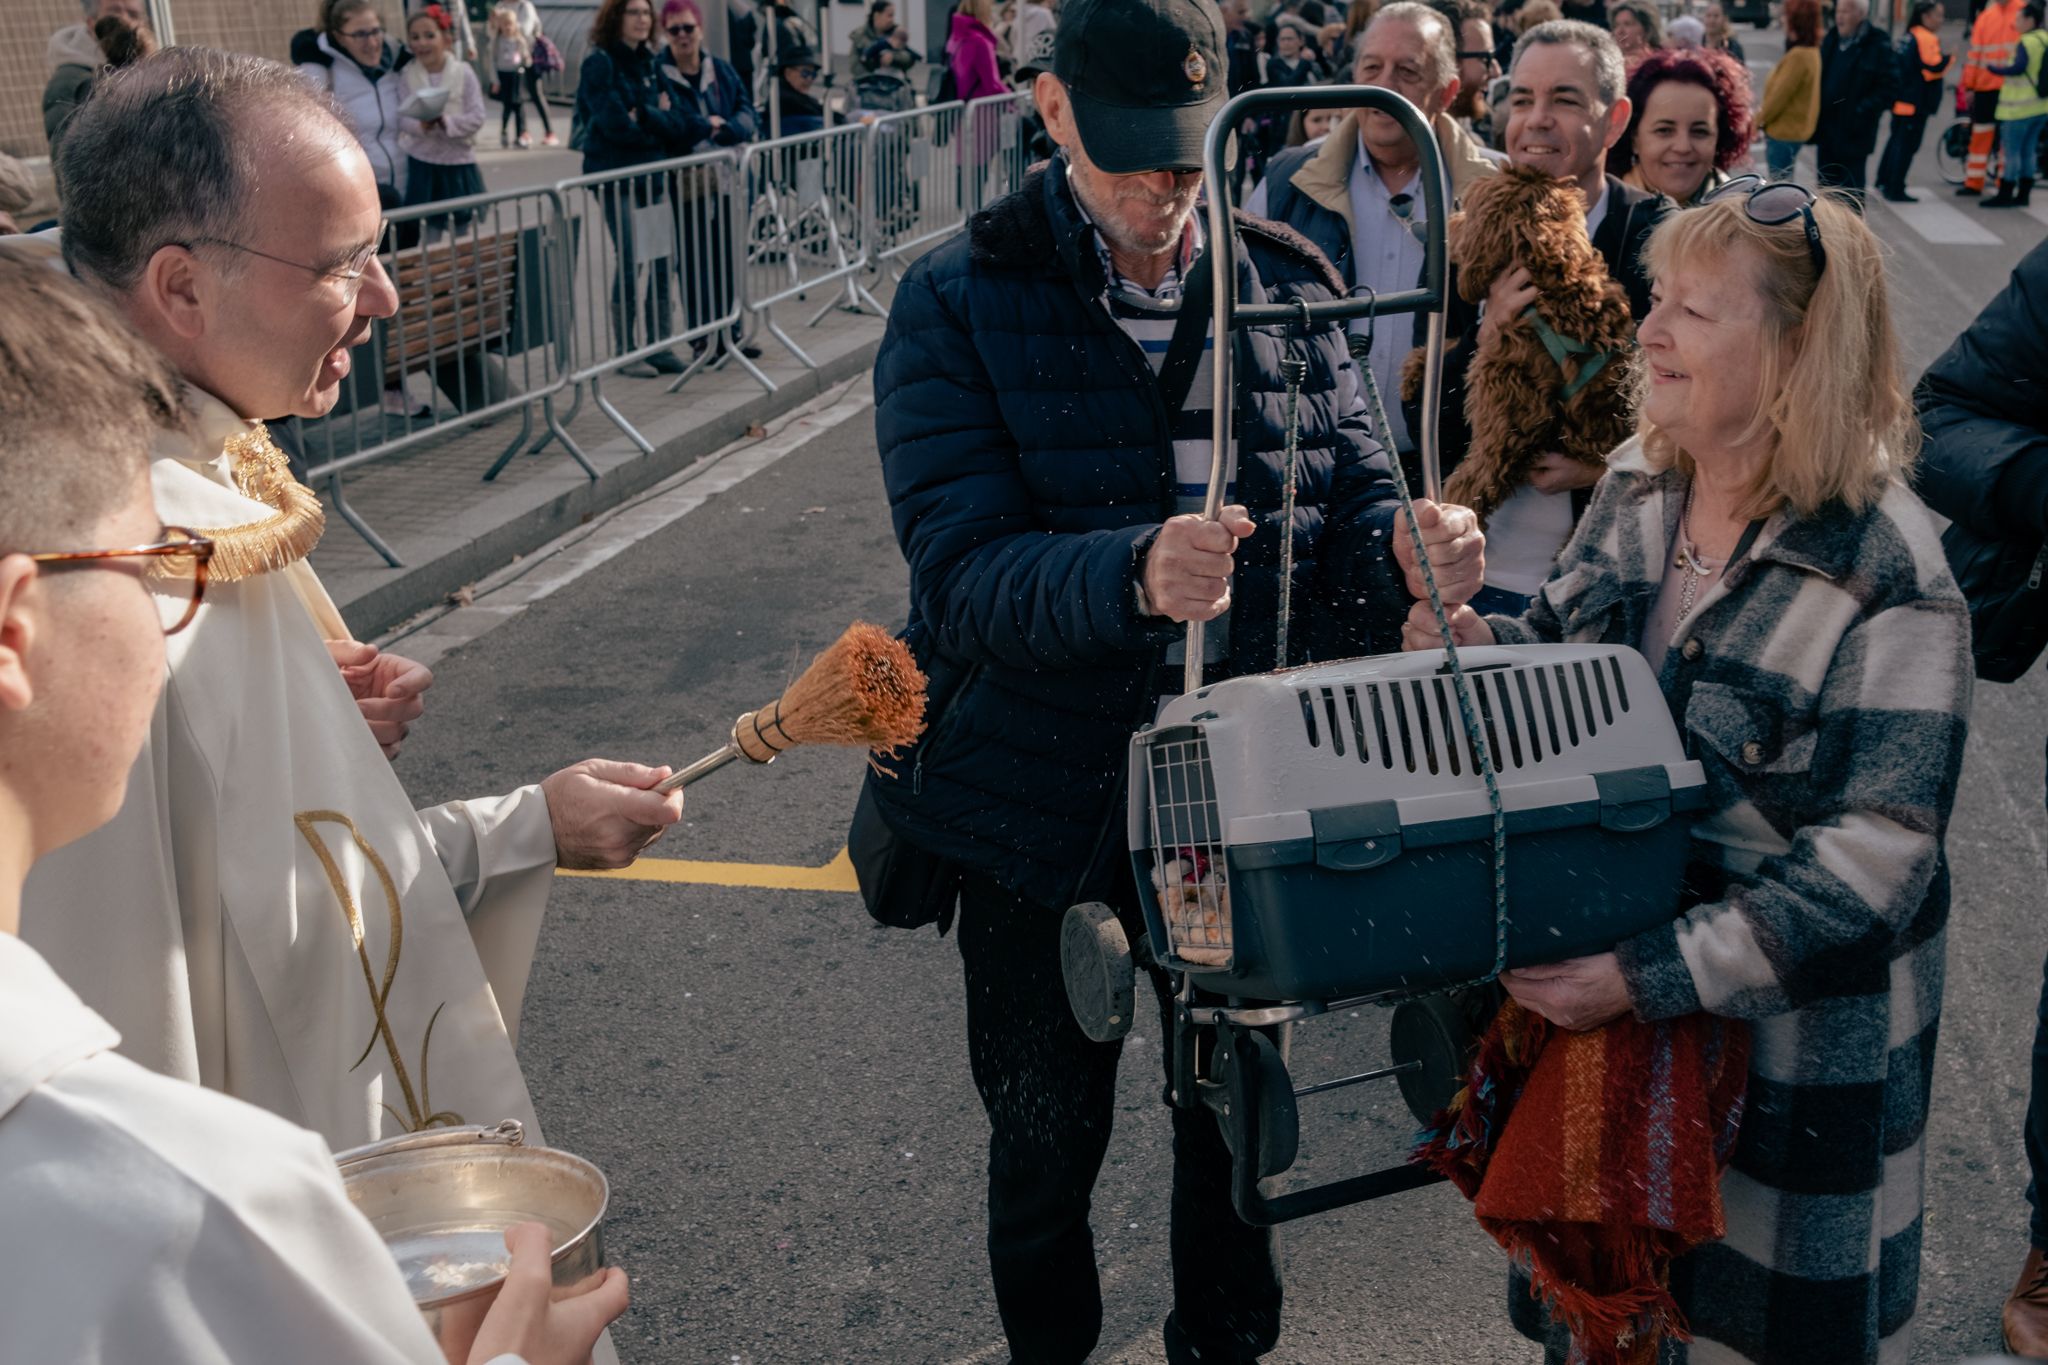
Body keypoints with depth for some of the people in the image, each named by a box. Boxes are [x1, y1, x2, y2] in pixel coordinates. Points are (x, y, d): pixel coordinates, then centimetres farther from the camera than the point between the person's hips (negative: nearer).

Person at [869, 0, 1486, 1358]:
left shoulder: (1285, 286, 1)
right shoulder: (958, 304, -11)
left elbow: (1349, 507, 2)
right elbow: (965, 568, -22)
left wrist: (1405, 543, -22)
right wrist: (1134, 575, -42)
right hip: (1041, 801, -2)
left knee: (1237, 1117, 20)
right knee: (1045, 1143, 16)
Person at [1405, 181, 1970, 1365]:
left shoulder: (1884, 576, -24)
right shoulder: (1640, 482, -3)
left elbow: (1876, 856, -25)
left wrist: (1657, 976, -30)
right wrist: (1480, 643, -13)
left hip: (1788, 1032, -6)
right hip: (1612, 985, 6)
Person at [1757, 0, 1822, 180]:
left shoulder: (1799, 55, -24)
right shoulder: (1810, 51, 7)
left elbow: (1779, 95, -19)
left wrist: (1758, 120, -6)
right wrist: (1762, 114, 14)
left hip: (1785, 132, -10)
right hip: (1789, 129, 10)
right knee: (1783, 183, 18)